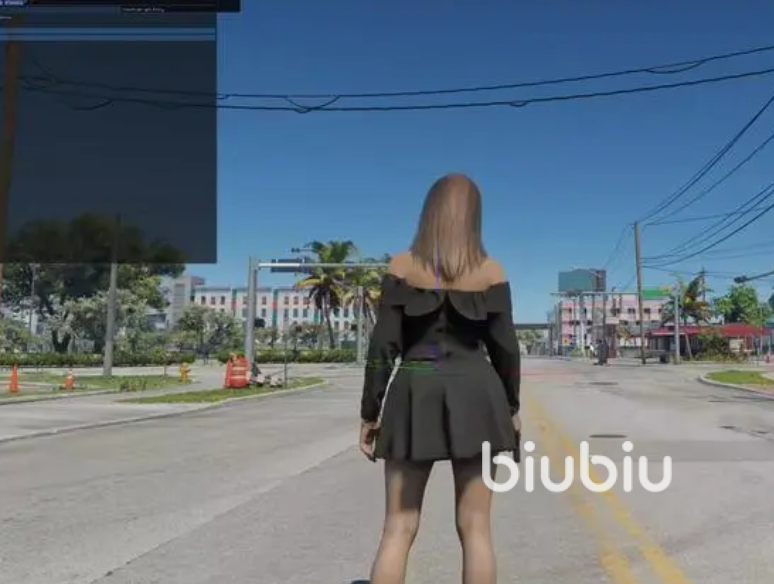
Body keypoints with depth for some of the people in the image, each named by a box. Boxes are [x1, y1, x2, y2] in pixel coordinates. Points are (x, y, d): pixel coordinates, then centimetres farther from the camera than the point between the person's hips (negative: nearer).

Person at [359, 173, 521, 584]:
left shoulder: (402, 267, -2)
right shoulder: (491, 271, 0)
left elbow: (383, 344, -5)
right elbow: (505, 347, 1)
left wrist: (369, 413, 1)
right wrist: (512, 407, 14)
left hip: (415, 398, 0)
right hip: (474, 399, 1)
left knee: (399, 528, 5)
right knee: (475, 528, 8)